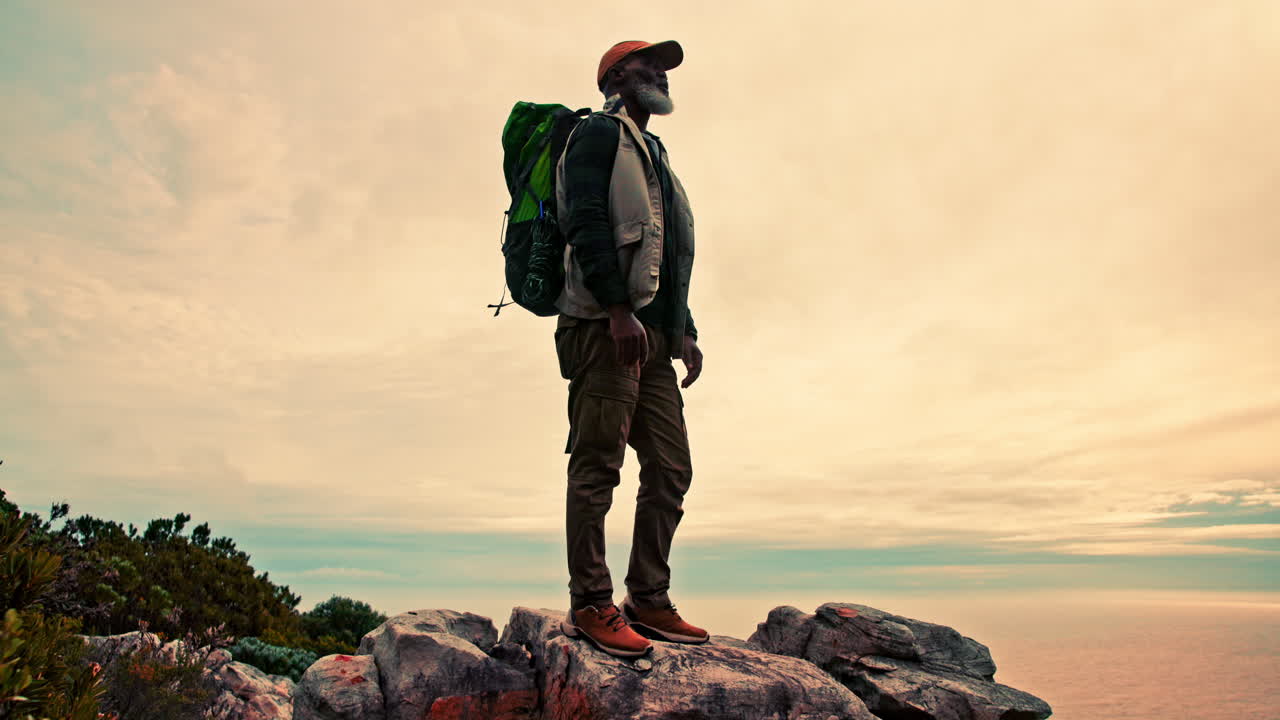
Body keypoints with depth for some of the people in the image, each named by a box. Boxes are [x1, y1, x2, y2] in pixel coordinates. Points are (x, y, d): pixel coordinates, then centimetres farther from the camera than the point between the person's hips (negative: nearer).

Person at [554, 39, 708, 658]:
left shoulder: (651, 155, 31)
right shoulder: (598, 134, 4)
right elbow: (587, 223, -12)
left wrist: (684, 330, 16)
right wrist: (619, 310, -22)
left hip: (651, 335, 9)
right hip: (605, 325, -9)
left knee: (670, 471, 4)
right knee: (597, 465, -9)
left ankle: (648, 601, 10)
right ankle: (590, 605, -3)